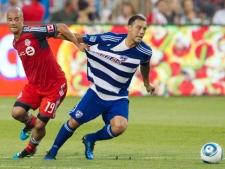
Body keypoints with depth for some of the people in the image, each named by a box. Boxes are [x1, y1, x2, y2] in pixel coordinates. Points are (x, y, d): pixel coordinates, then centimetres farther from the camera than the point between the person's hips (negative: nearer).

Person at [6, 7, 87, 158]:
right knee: (17, 112, -14)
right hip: (34, 85, 6)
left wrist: (78, 45, -15)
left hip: (54, 86, -6)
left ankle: (31, 149, 29)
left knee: (40, 126, -2)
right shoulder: (15, 43, 3)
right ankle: (30, 123, 22)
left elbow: (61, 27, -20)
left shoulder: (32, 32, -22)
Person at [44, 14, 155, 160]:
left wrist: (147, 83, 28)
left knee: (119, 126, -24)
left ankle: (90, 140, 7)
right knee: (74, 122, 4)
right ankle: (52, 152, 30)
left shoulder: (145, 52, -13)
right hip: (96, 93, -1)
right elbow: (80, 38, -10)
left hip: (118, 99, 1)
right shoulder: (109, 39, -21)